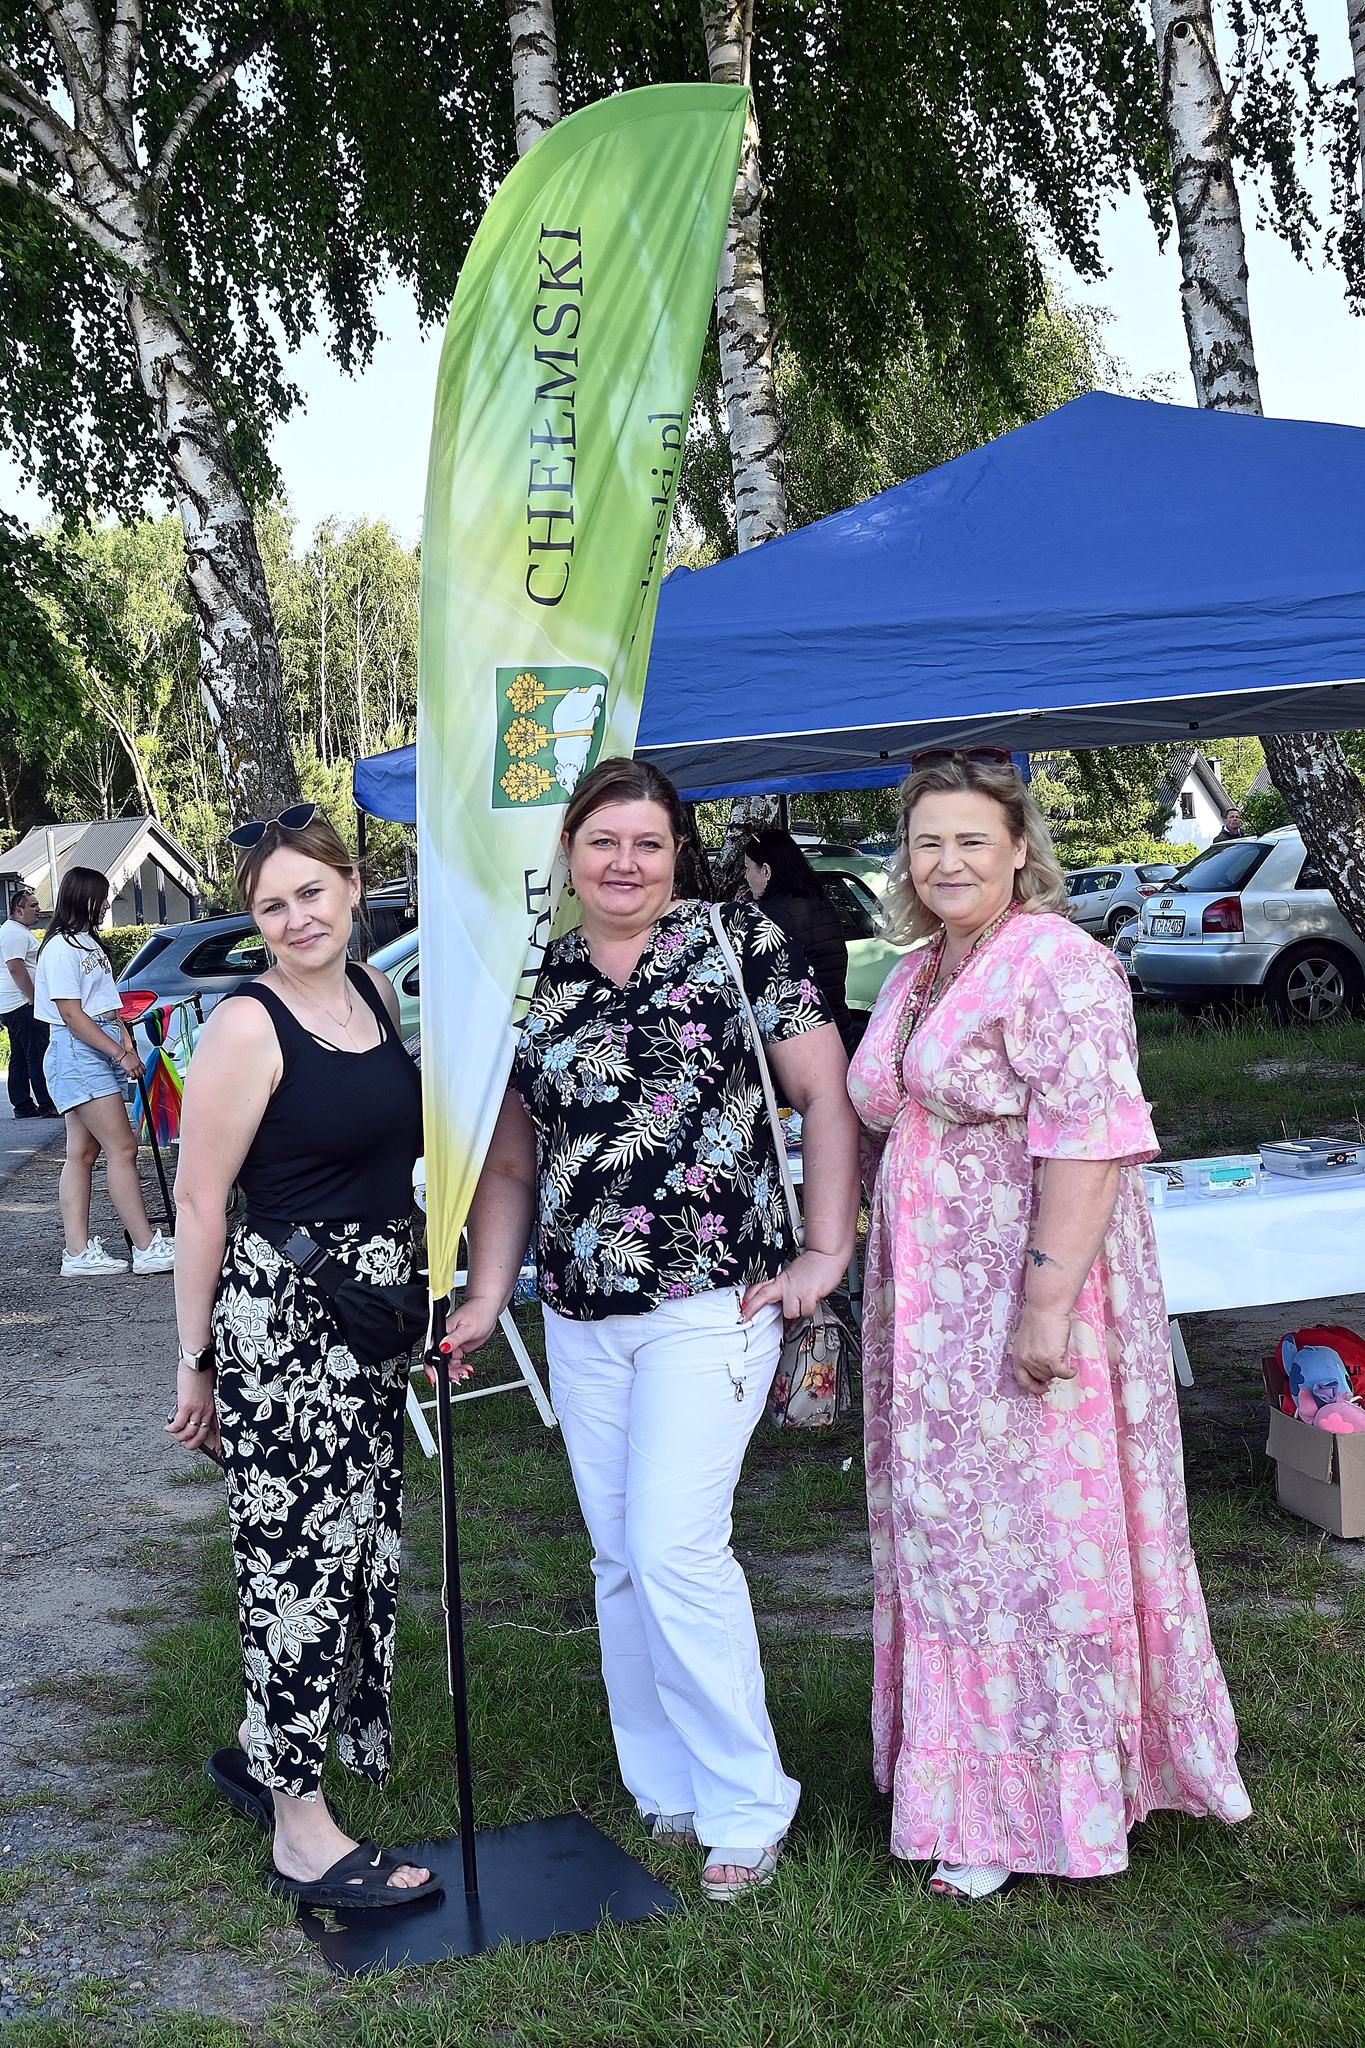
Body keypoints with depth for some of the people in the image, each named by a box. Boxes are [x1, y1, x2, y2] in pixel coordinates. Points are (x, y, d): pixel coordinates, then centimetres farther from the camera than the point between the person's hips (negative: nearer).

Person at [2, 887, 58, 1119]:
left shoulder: (22, 932, 22)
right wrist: (34, 999, -21)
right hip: (22, 1004, -11)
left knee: (20, 1057, 11)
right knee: (38, 1054, -11)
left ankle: (22, 1106, 14)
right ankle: (47, 1105, -13)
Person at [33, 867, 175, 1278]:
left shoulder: (88, 943, 18)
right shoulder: (61, 949, -12)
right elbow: (72, 1015, -16)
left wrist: (126, 1042, 8)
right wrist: (121, 1053, -17)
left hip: (100, 1053, 10)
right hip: (76, 1054, -10)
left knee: (83, 1153, 7)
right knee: (122, 1149, -10)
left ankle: (78, 1253, 8)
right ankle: (147, 1248, -8)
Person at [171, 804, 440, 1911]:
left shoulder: (377, 990, 8)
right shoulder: (247, 1028, -14)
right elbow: (200, 1202, -13)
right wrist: (197, 1359, -11)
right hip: (280, 1317, -8)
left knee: (356, 1539, 16)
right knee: (298, 1548, -1)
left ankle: (263, 1747, 36)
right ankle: (302, 1832, 10)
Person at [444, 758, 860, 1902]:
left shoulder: (737, 944, -3)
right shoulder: (533, 984, 9)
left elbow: (828, 1095, -3)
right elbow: (509, 1166, 14)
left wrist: (826, 1253, -7)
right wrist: (485, 1300, 6)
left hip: (711, 1304, -5)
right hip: (580, 1321, 5)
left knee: (676, 1548, -10)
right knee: (621, 1560, 12)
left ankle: (746, 1807, 8)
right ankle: (665, 1789, 28)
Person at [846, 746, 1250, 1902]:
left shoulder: (1056, 965, -13)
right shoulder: (915, 975, 14)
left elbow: (1088, 1143, -22)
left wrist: (1048, 1299, -27)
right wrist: (858, 1276, 20)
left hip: (1026, 1304, -8)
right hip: (931, 1312, 9)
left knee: (1036, 1535, 1)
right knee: (952, 1534, 14)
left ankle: (1041, 1805, 14)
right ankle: (976, 1781, 28)